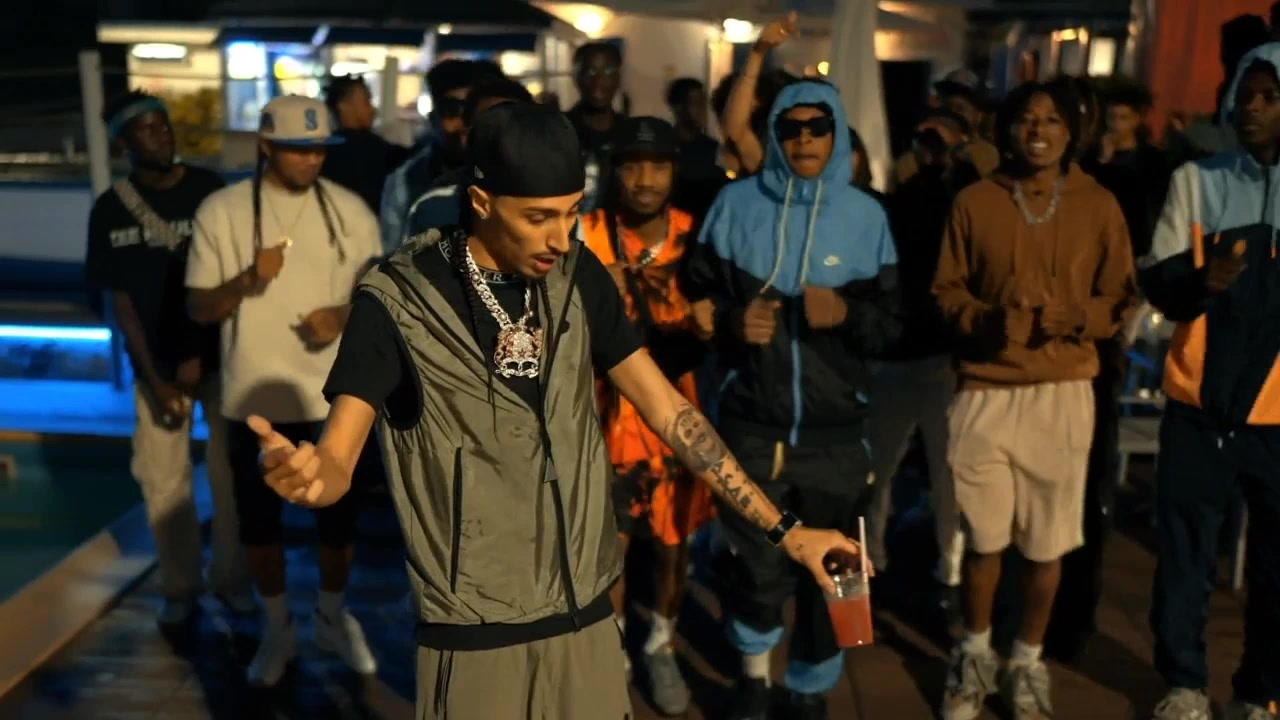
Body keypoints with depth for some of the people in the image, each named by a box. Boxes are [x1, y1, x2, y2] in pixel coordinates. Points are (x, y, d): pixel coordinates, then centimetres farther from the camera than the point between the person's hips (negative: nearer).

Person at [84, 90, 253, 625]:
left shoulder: (210, 191, -3)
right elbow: (119, 299, 1)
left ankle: (232, 575, 24)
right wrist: (155, 377, -6)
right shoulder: (110, 210, 0)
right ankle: (179, 586, 24)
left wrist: (197, 357, -10)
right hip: (156, 365, 1)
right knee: (163, 480, 5)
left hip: (221, 356, -1)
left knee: (231, 472, 5)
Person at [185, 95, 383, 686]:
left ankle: (333, 617, 37)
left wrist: (344, 315, -17)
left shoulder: (350, 210, -3)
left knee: (338, 515, 13)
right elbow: (199, 308, -4)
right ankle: (277, 628, 35)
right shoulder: (222, 210, -6)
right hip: (253, 399, 0)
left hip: (333, 396, 1)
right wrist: (246, 281, -24)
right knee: (259, 519, 13)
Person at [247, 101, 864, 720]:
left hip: (587, 620, 4)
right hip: (475, 639, -4)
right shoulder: (397, 300, -13)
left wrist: (784, 530, 1)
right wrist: (306, 473, -42)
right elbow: (339, 460, -17)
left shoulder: (578, 276, 0)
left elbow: (668, 410, 3)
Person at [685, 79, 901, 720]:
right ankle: (753, 667, 34)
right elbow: (697, 295, 6)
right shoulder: (736, 205, 1)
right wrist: (732, 322, -13)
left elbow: (892, 322, 3)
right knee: (756, 568, 1)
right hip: (752, 419, 0)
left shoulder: (866, 216, 2)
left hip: (835, 427, 1)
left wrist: (847, 314, -16)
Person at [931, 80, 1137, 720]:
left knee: (1047, 543, 5)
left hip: (1063, 393, 1)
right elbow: (946, 290, 6)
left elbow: (1121, 297, 7)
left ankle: (1028, 662, 27)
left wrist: (1078, 319, -13)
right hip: (985, 390, 0)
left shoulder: (1099, 205, 4)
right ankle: (975, 655, 29)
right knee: (983, 537, 6)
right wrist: (985, 319, -14)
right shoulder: (974, 201, 3)